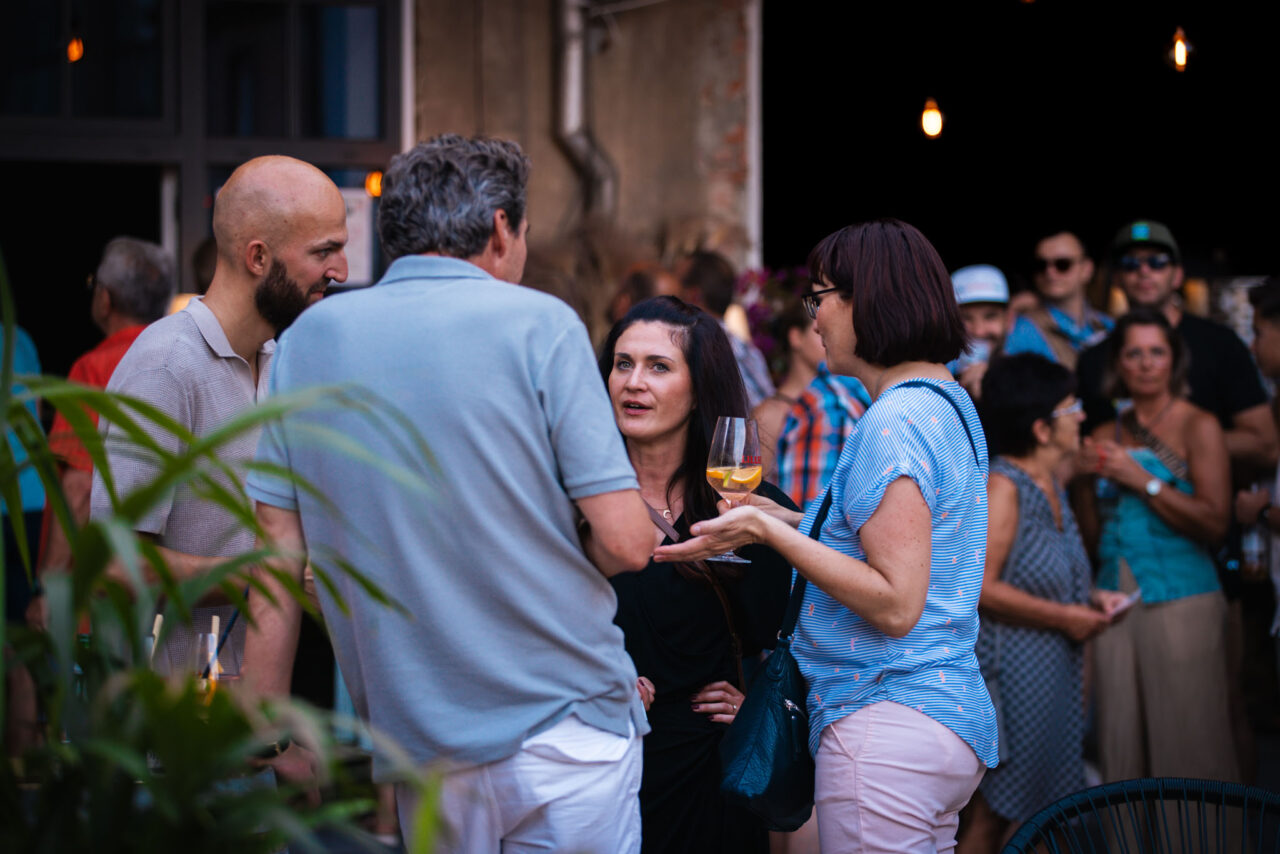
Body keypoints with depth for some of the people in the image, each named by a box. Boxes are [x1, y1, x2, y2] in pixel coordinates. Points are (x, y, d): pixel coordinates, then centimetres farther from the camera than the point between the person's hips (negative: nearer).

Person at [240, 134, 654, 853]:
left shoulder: (310, 337, 5)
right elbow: (625, 543, -10)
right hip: (568, 736, -3)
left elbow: (280, 556, 3)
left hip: (420, 743, 4)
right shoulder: (538, 322, -6)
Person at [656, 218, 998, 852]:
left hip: (888, 728, -10)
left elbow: (896, 604, -21)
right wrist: (793, 523, 18)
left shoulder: (894, 424, -17)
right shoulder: (949, 405, 15)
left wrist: (769, 532, -17)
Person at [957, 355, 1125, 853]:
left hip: (1054, 671, 9)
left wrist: (1090, 599, 8)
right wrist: (1064, 616, -16)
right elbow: (978, 586, -23)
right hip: (1010, 673, -9)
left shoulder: (1049, 485, 14)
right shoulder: (1000, 486, -15)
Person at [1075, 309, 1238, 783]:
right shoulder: (1106, 436, 14)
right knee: (1122, 736, 4)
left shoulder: (1199, 427, 0)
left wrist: (1143, 481, -11)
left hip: (1181, 599, -5)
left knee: (1185, 736, -6)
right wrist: (1084, 479, -1)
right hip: (1115, 599, 5)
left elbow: (1215, 522, -10)